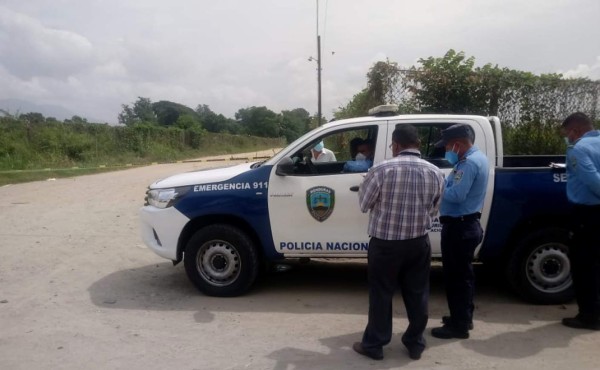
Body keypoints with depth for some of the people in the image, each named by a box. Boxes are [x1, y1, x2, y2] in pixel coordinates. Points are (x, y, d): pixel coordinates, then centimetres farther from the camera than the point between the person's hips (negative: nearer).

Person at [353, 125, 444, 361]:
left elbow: (364, 204, -4)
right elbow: (433, 211, 9)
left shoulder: (382, 170, -15)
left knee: (381, 295, 9)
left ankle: (374, 344, 21)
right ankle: (415, 343, 29)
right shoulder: (436, 173, -1)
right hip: (419, 243, 4)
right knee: (417, 294, 15)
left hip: (385, 243, -3)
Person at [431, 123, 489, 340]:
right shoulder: (477, 158, 13)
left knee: (455, 275, -1)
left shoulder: (469, 162, -20)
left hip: (459, 227, -11)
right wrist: (443, 181, 0)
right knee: (463, 273, 19)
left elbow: (457, 195, -27)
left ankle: (459, 325, 9)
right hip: (467, 224, 11)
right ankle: (464, 317, 31)